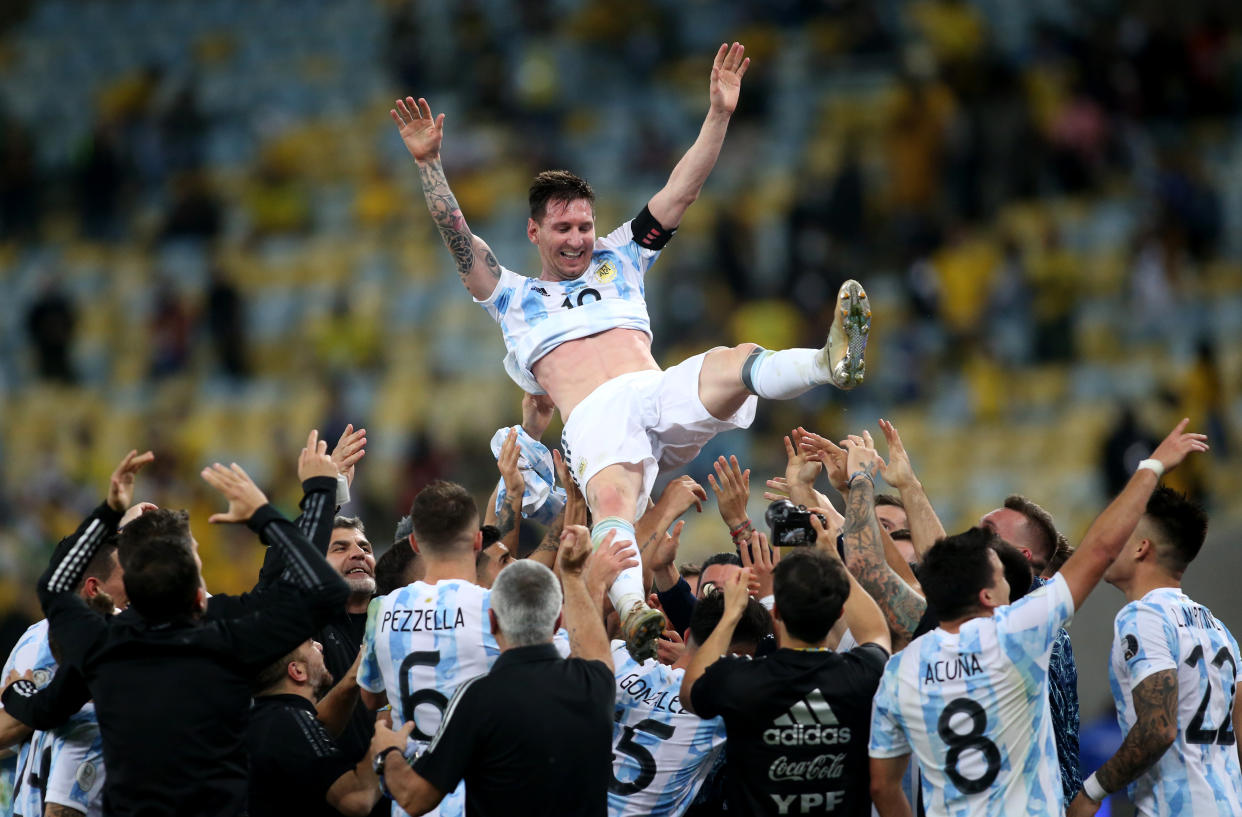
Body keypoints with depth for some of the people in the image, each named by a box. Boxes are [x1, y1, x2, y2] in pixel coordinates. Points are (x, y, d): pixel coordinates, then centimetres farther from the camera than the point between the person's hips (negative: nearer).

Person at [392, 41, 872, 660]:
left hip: (659, 392, 2)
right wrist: (428, 162, 3)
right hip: (593, 419, -2)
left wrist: (719, 114, 16)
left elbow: (681, 194, 24)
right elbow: (457, 237, 14)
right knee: (612, 501, -36)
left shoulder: (617, 261, 30)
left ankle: (833, 362, -58)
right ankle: (632, 611, -59)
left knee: (735, 364, -31)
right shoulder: (514, 297, 26)